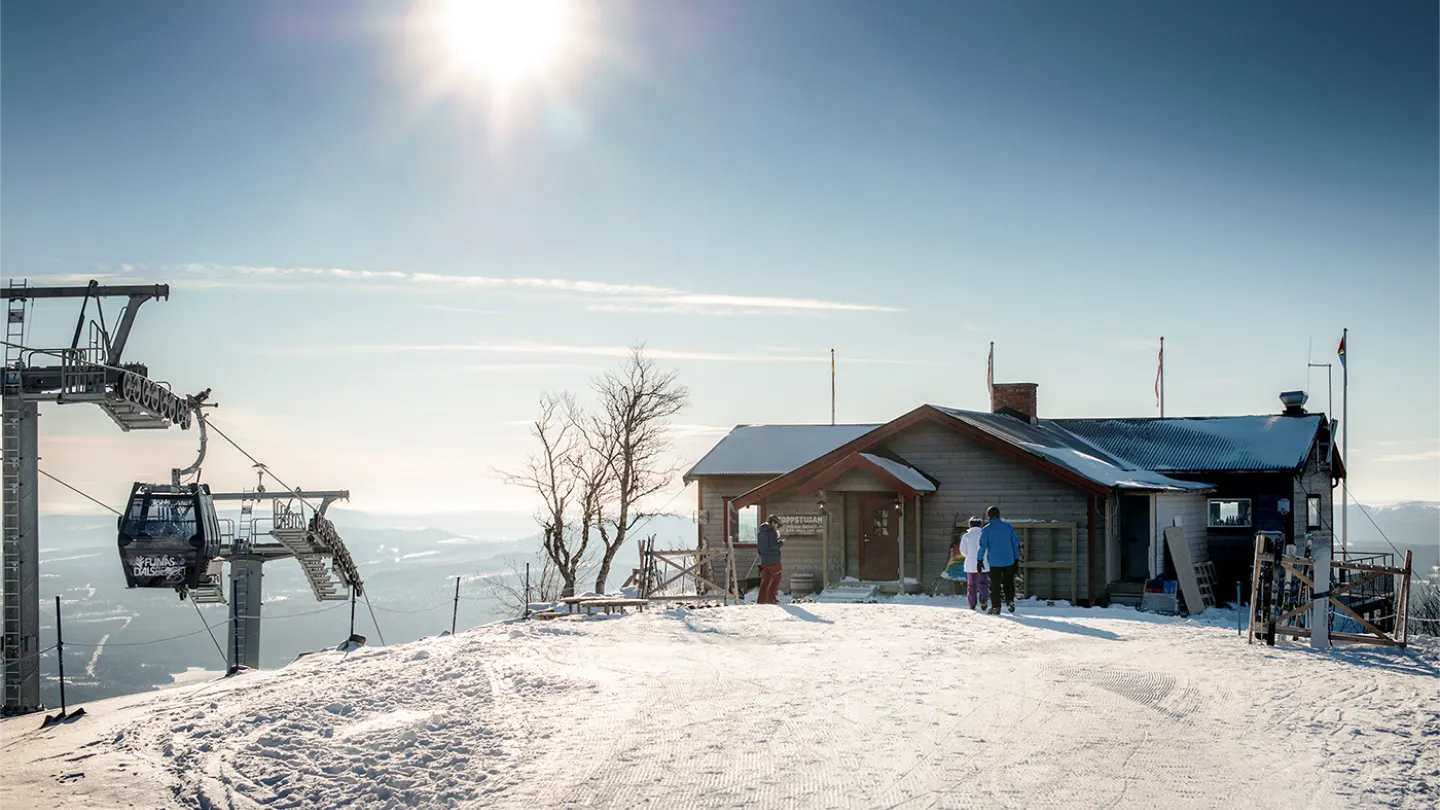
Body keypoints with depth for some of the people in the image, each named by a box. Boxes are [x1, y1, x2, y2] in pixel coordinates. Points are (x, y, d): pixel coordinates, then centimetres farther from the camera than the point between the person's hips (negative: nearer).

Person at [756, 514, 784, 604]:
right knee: (776, 578, 5)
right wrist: (781, 542, -2)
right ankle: (771, 598, 1)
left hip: (764, 560, 7)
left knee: (765, 579, 12)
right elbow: (774, 545, -19)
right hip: (773, 560, -7)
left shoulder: (760, 532, 12)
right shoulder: (772, 531, -13)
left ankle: (761, 599, 10)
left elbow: (758, 547, 16)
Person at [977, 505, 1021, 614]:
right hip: (1008, 560, 2)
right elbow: (1015, 543, 8)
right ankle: (1010, 600, -6)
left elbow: (982, 545, -9)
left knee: (995, 585, 5)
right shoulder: (1008, 527, 6)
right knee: (1008, 583, 12)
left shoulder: (986, 529, -4)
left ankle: (996, 607, 5)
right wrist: (1016, 559, 13)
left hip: (994, 562, -2)